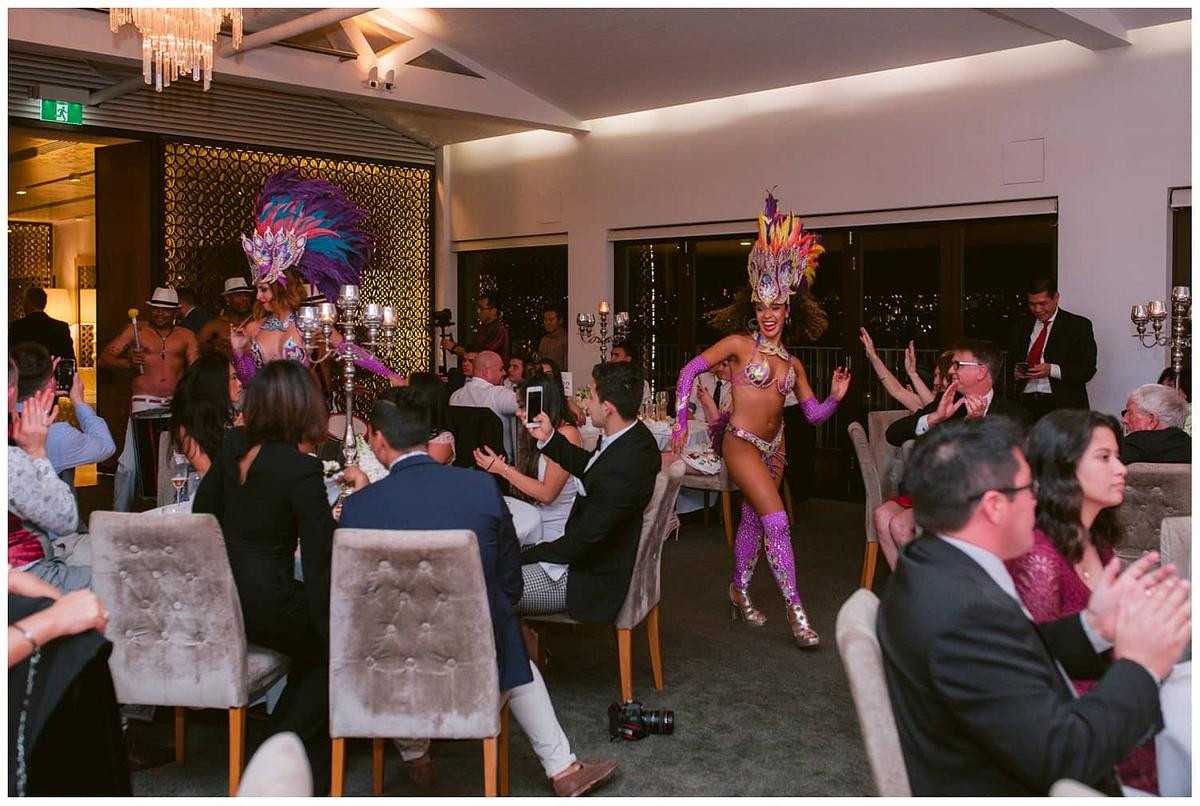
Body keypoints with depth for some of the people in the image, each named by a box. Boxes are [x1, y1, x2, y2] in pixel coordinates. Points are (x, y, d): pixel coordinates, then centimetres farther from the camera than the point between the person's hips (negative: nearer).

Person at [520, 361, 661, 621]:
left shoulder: (620, 472, -33)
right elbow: (588, 467, 17)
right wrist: (549, 438, 6)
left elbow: (580, 542, -24)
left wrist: (525, 556, -11)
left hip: (594, 581, -10)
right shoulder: (635, 435, -3)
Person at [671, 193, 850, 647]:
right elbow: (689, 370, -7)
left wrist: (836, 397, -11)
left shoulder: (792, 364, 9)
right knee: (777, 520, -14)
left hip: (774, 448, 7)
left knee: (752, 520, 17)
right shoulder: (739, 344, -7)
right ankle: (794, 609, -9)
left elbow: (814, 414, 9)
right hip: (742, 443, -6)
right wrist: (681, 421, -12)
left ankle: (739, 592, 35)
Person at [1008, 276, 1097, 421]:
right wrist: (1016, 372, -3)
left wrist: (1052, 370, -16)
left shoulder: (1079, 325, 3)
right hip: (1026, 403, 3)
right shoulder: (1021, 326, 16)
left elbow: (1087, 370, -3)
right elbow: (1011, 361, 20)